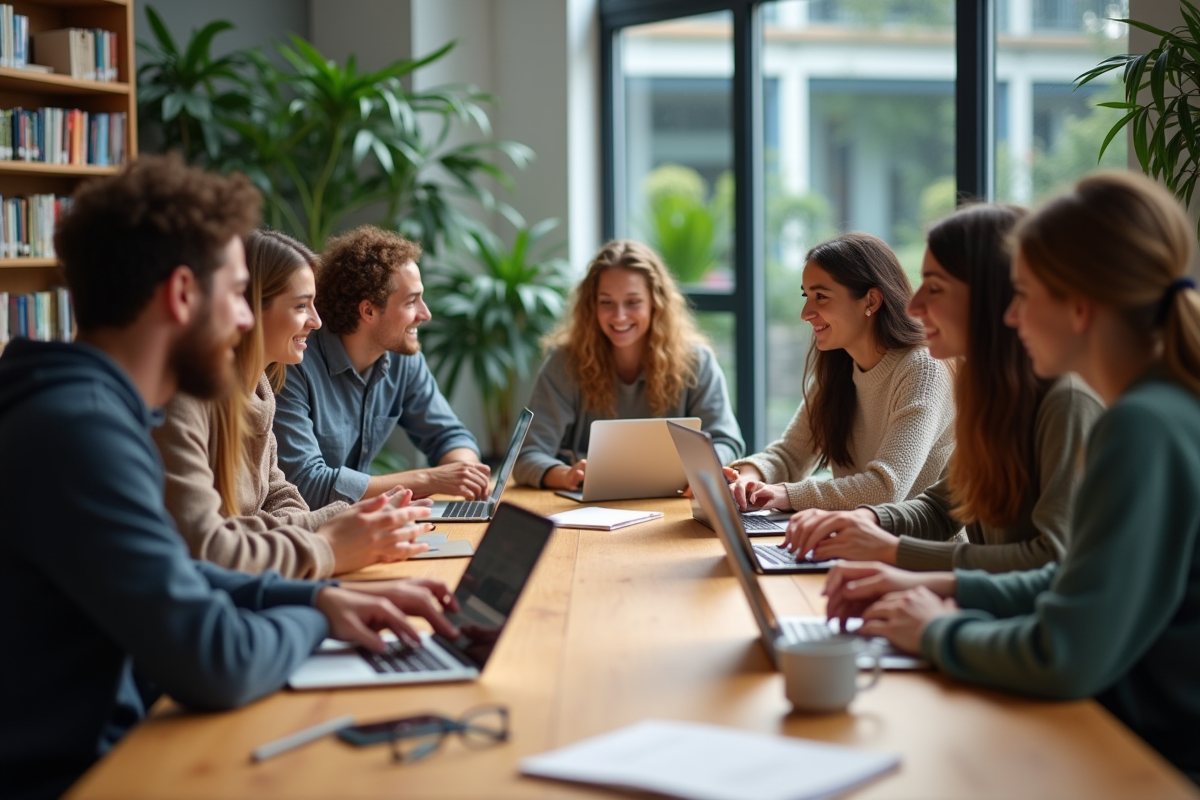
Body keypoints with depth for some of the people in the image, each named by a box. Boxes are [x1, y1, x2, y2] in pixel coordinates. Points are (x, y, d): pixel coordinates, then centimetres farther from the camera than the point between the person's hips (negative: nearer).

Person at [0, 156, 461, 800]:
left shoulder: (91, 408, 7)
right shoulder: (81, 431, -25)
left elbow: (169, 578, 17)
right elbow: (218, 664, -26)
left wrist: (321, 594, 4)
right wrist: (317, 620, -6)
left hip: (103, 745, 9)